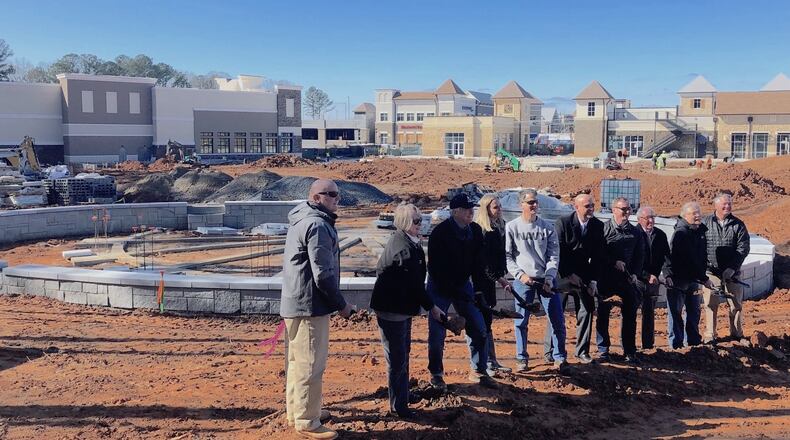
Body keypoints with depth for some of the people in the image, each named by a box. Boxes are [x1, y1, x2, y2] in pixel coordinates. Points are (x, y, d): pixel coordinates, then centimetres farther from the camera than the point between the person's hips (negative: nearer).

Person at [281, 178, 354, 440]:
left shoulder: (301, 219, 14)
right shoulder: (317, 225, -19)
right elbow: (323, 274, -21)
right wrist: (342, 305, -12)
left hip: (294, 303, 11)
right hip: (310, 305, -11)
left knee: (298, 361, 20)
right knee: (311, 365, -2)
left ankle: (296, 411, 32)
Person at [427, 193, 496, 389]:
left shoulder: (475, 230, -4)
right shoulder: (440, 232, -20)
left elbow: (479, 262, 1)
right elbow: (435, 267, -20)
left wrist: (478, 289, -6)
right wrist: (454, 293, -19)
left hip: (463, 285, 5)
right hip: (440, 287, -5)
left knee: (478, 329, 2)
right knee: (437, 332, -1)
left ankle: (479, 371, 16)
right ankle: (436, 374, 16)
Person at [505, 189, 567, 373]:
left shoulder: (548, 227, 5)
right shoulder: (511, 227, 1)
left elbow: (554, 255, 4)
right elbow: (507, 256, 0)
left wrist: (549, 278, -7)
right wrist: (520, 274, -10)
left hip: (546, 280, 2)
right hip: (523, 281, -2)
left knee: (557, 320, 0)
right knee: (521, 321, 3)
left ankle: (559, 358, 13)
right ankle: (522, 359, 16)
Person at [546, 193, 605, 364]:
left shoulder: (598, 225, -1)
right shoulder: (562, 222, -12)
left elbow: (598, 256, 2)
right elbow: (558, 252, -14)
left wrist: (594, 280, -3)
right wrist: (569, 276, -17)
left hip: (585, 276, 4)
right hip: (563, 275, -4)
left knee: (586, 311, 3)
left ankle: (582, 351, 15)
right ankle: (549, 350, 11)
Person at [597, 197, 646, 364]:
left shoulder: (635, 232, 9)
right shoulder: (604, 229, -3)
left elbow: (640, 256, 12)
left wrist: (635, 273, 0)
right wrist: (614, 262, -14)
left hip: (628, 279, 3)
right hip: (606, 279, -3)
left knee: (630, 315, 5)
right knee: (603, 314, 2)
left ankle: (630, 352, 15)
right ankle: (603, 350, 12)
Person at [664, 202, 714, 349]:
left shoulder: (701, 230, 8)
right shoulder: (681, 233, -20)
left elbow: (702, 255, 16)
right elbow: (690, 261, -22)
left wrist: (702, 275, 6)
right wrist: (704, 279, -20)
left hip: (693, 278, 9)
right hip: (677, 279, -8)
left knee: (694, 311, 15)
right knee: (676, 312, -1)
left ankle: (693, 340, 26)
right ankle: (676, 342, 5)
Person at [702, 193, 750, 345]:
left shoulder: (738, 224, 4)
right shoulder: (706, 223, 3)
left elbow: (743, 248, -2)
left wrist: (732, 268, -11)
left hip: (732, 272, 1)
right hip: (711, 271, -1)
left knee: (736, 303, 7)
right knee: (710, 304, 1)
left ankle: (737, 335, 21)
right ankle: (709, 336, 8)